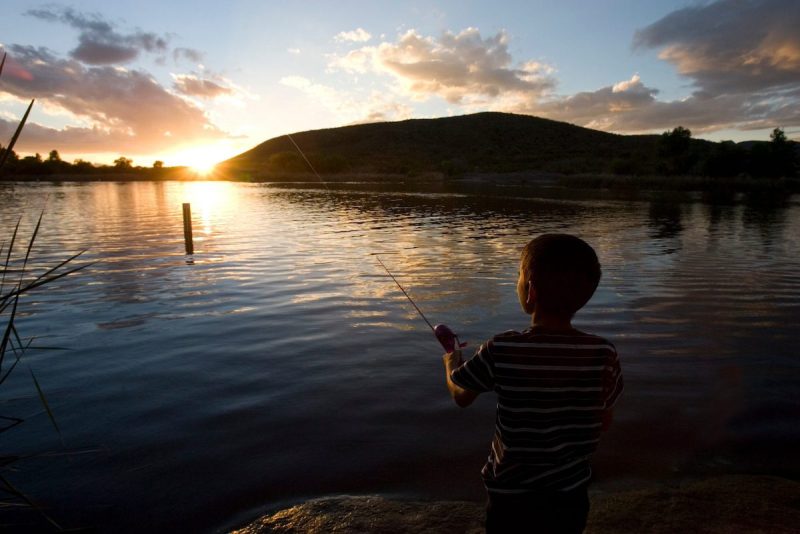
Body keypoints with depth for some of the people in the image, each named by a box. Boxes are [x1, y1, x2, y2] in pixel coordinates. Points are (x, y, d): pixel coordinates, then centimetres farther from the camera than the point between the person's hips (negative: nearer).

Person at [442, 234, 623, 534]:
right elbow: (604, 422, -2)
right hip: (571, 495, 2)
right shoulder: (604, 354, -18)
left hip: (512, 497, -2)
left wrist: (451, 362, 14)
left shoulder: (500, 352, -25)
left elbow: (461, 396, -6)